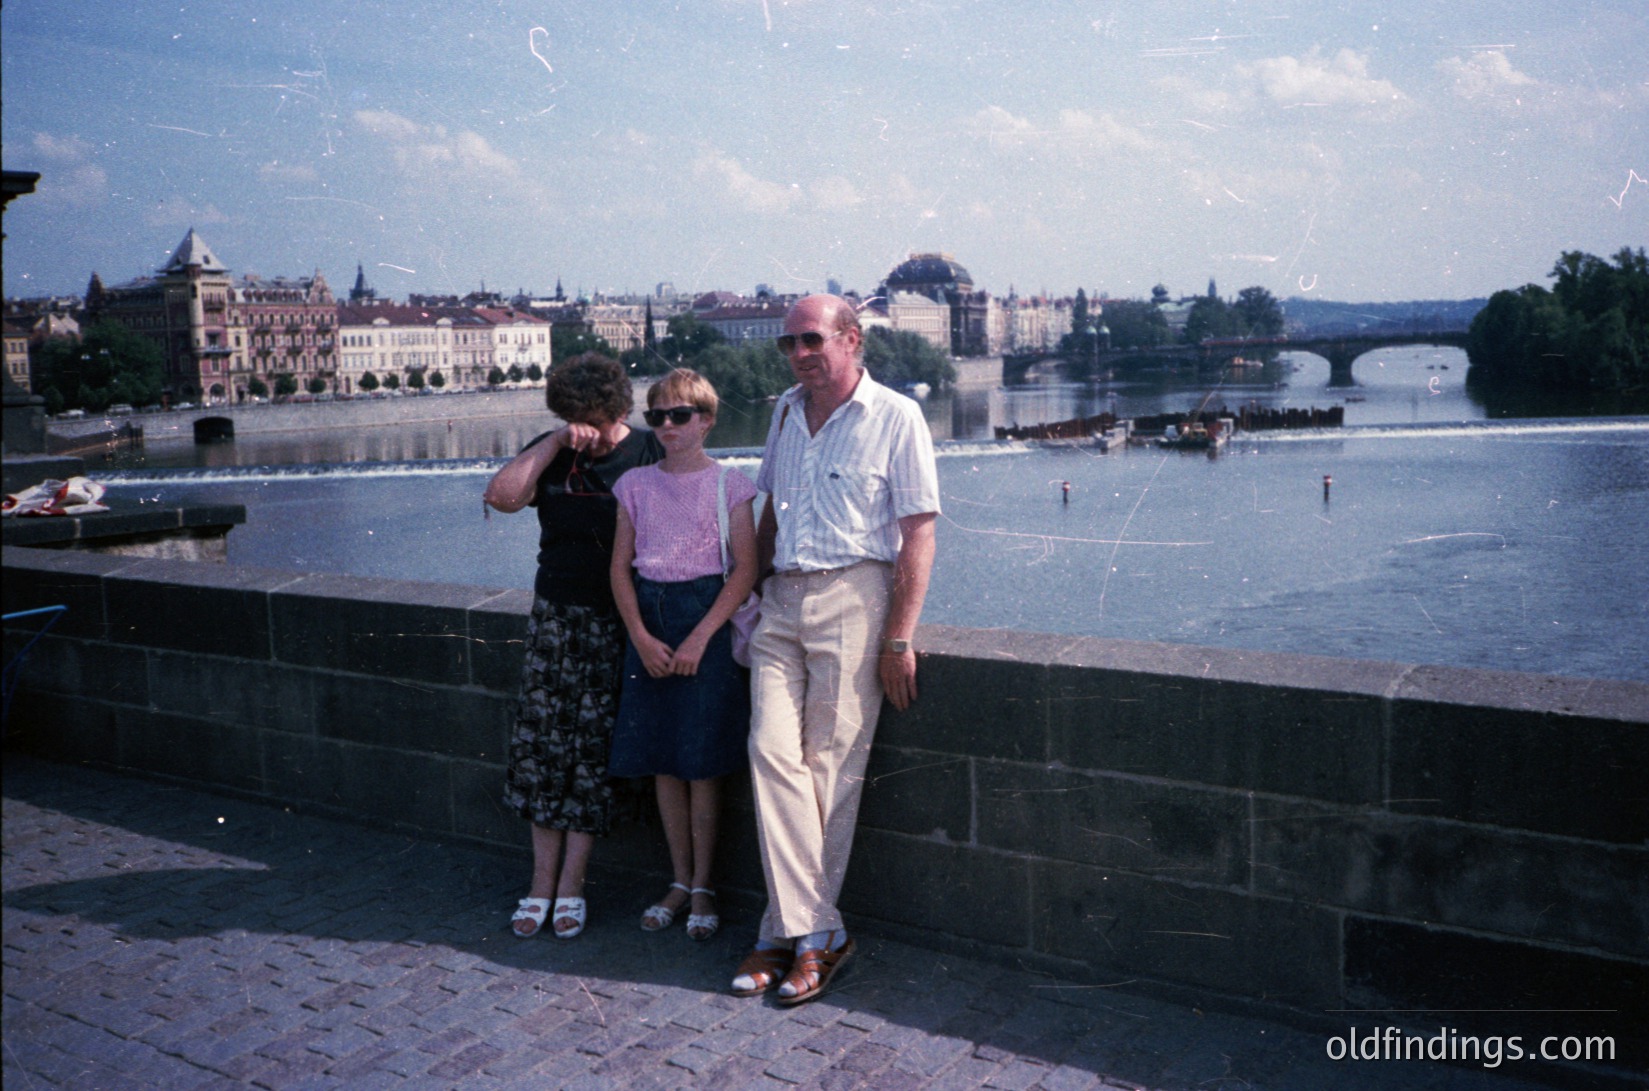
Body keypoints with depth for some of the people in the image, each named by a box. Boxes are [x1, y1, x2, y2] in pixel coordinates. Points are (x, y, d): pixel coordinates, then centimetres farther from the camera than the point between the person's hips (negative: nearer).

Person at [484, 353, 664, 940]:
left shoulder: (652, 455, -3)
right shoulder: (552, 453, 7)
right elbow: (500, 496, -8)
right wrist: (556, 444, -12)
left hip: (621, 622, -3)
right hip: (556, 614, 3)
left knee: (593, 748, 0)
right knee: (543, 741, 2)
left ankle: (571, 885, 10)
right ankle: (543, 880, 15)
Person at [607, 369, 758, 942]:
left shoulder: (729, 484, -2)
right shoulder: (636, 484, 8)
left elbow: (745, 570, -7)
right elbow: (620, 567, 7)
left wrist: (700, 637, -15)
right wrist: (642, 638, -6)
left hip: (706, 615, -3)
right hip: (648, 619, 4)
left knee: (702, 764, 0)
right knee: (662, 763, 8)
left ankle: (703, 888, 14)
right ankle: (679, 882, 22)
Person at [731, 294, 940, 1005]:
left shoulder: (895, 417, -2)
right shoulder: (785, 411, 17)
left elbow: (919, 532, -6)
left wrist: (899, 638, -11)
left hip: (851, 599, -5)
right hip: (782, 600, 5)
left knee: (829, 766, -4)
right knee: (772, 749, -8)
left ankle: (798, 932, 9)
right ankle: (811, 932, -2)